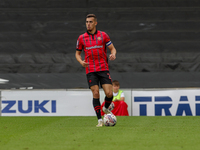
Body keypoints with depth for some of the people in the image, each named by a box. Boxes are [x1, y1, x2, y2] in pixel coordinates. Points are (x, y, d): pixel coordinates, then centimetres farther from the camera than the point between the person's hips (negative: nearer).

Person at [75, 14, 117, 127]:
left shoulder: (103, 35, 5)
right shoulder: (82, 38, 7)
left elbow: (112, 48, 8)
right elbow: (78, 53, 16)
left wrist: (113, 54, -15)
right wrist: (81, 62, -5)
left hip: (104, 69, 0)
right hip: (90, 70, 0)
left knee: (109, 93, -9)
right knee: (96, 94, -8)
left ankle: (106, 108, 23)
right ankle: (100, 120, -2)